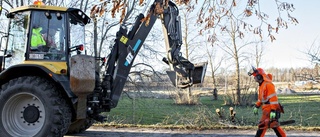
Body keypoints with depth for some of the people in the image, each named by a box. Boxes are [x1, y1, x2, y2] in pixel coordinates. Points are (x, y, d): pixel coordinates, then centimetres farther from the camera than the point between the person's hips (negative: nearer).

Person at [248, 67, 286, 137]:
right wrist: (256, 106, 21)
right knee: (274, 125, 14)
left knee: (262, 125, -9)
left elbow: (273, 98, -21)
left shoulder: (268, 84, -16)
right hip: (267, 109, 10)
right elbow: (260, 97, 26)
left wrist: (273, 110, -25)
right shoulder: (261, 85, 15)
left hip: (270, 109, -10)